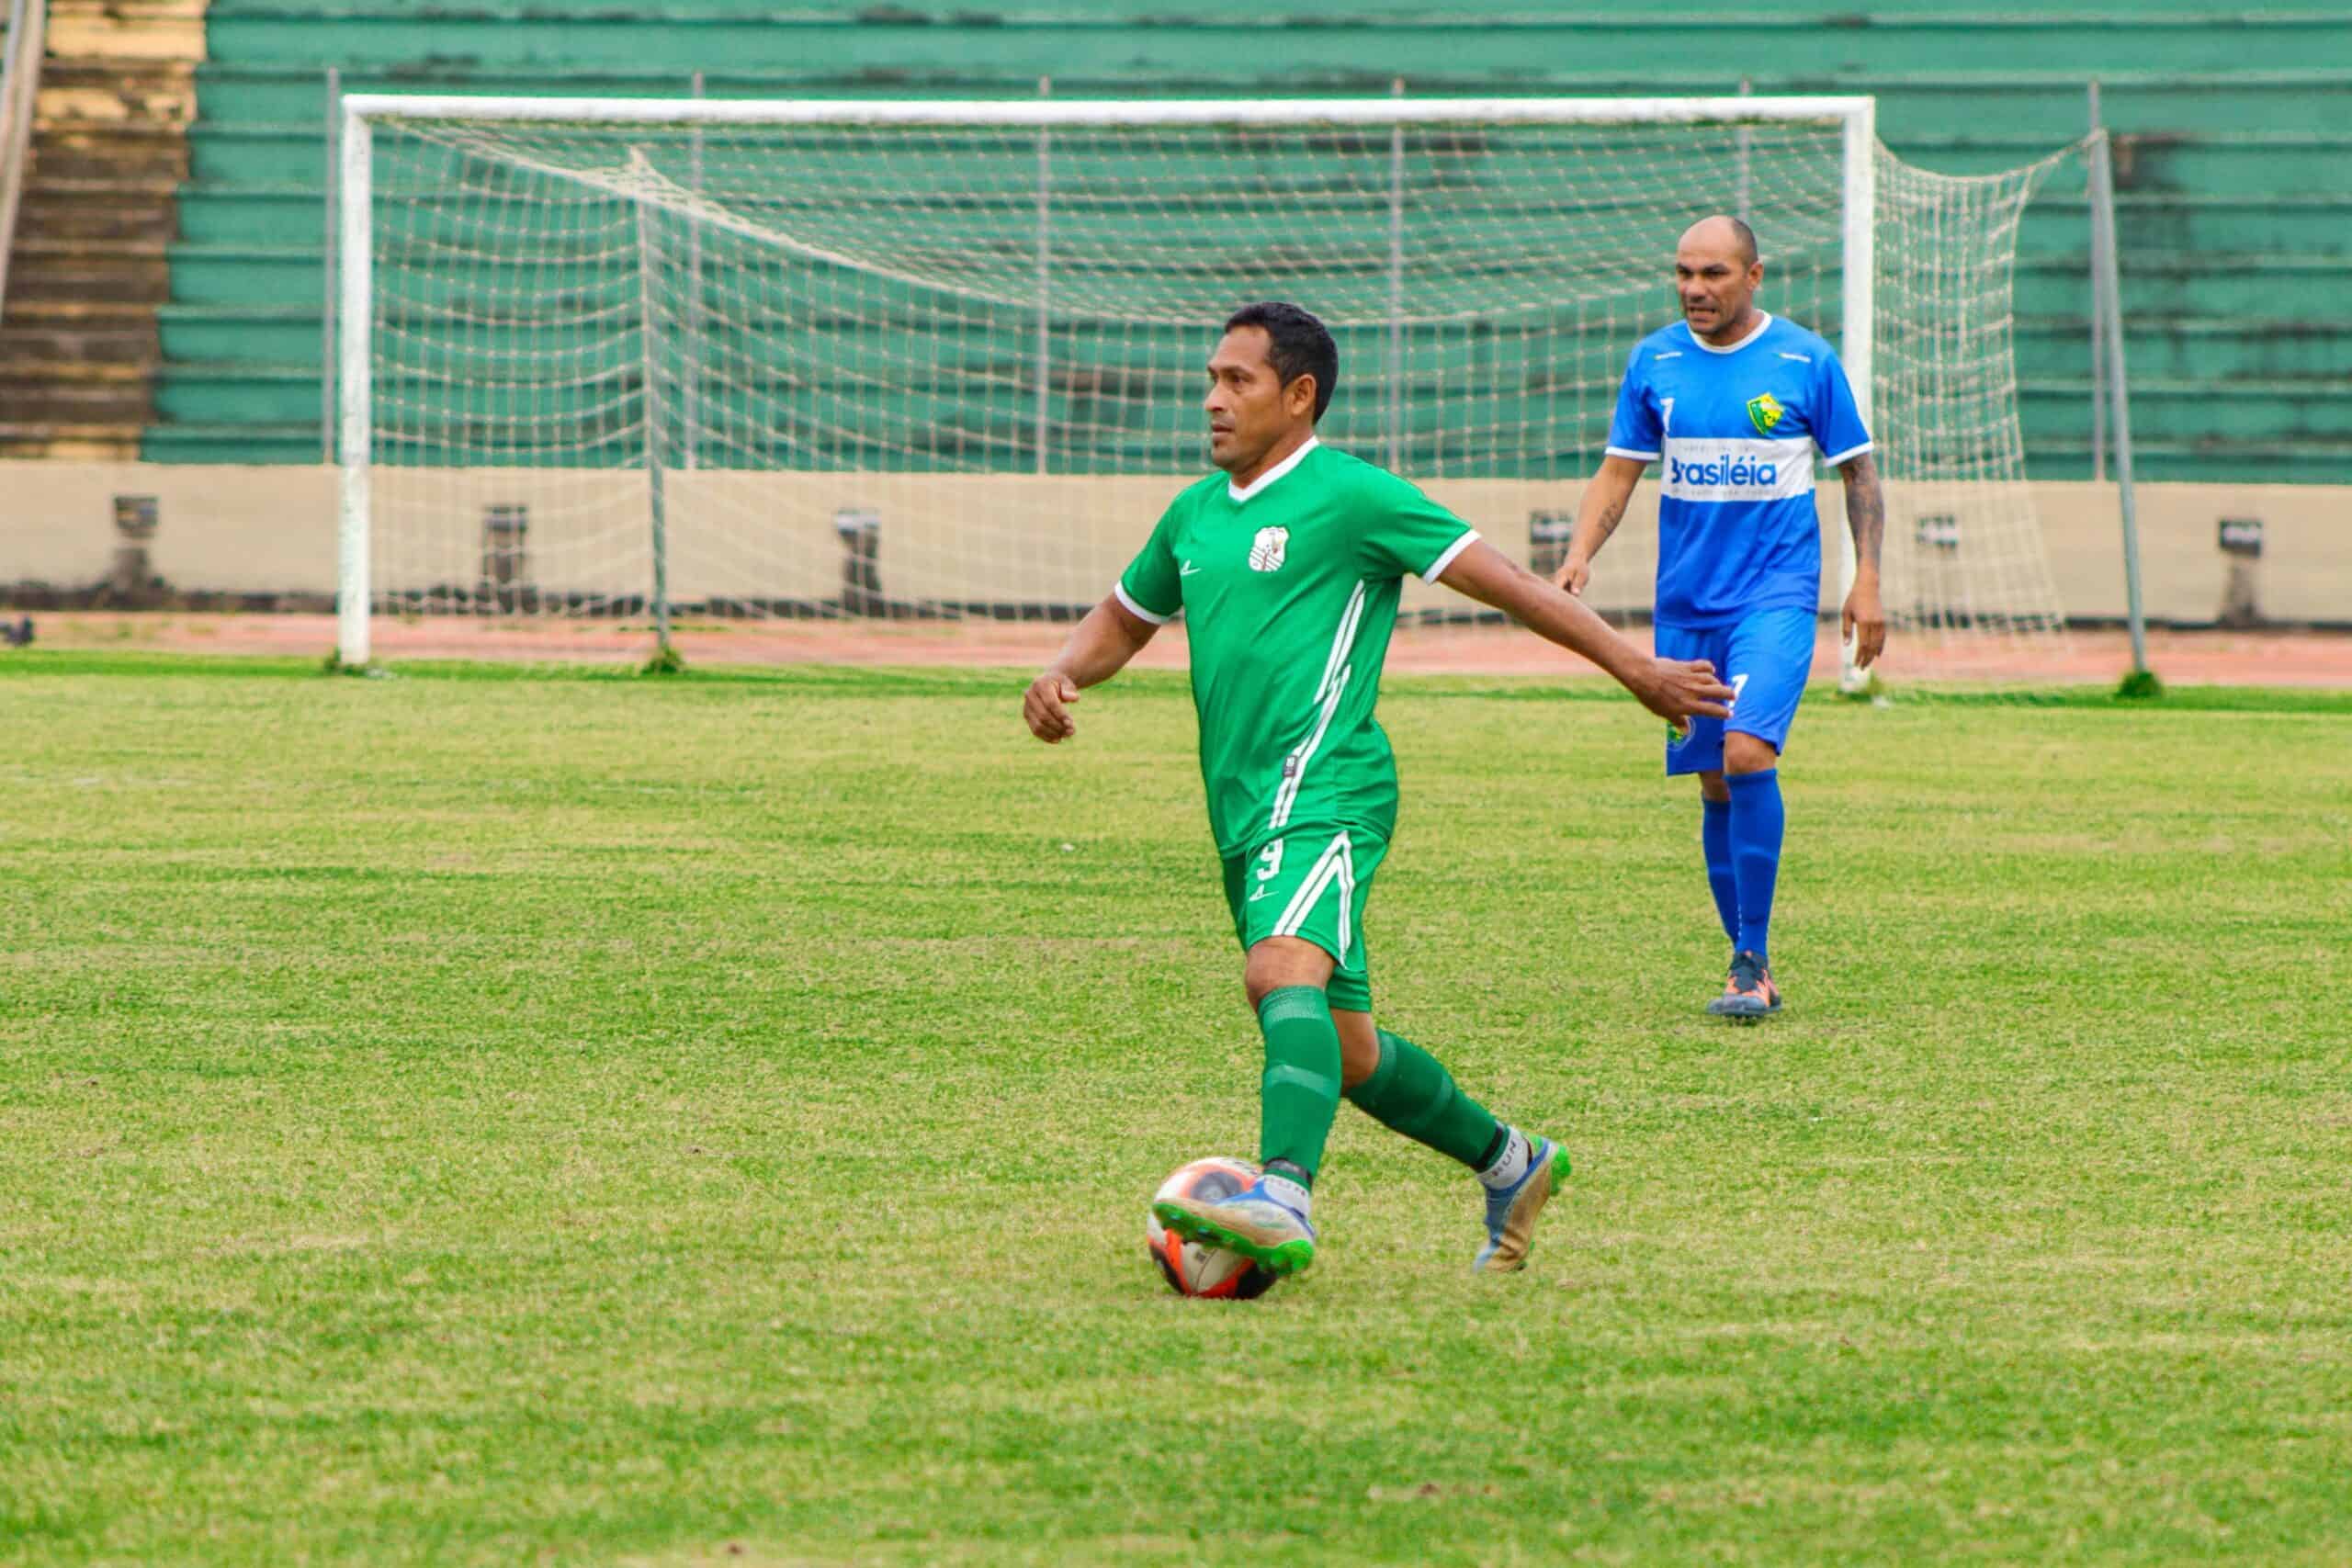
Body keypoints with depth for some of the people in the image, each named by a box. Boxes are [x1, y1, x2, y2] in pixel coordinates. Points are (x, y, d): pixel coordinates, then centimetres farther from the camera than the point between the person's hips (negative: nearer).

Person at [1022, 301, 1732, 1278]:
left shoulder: (1351, 496, -5)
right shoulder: (1195, 514, 17)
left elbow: (1501, 582, -4)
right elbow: (1123, 619, 33)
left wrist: (1637, 671, -4)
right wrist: (1060, 676, 10)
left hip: (1324, 789, -8)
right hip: (1242, 815, 8)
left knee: (1284, 971, -33)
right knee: (1345, 1055, 13)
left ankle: (1283, 1204, -50)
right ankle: (1510, 1164, 34)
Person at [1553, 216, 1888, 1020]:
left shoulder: (1806, 361, -3)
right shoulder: (1654, 362, 4)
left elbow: (1858, 472, 6)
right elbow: (1617, 473, 9)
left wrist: (1867, 581, -2)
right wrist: (1580, 554, -7)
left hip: (1777, 591, -4)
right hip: (1686, 602, 4)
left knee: (1747, 754, -21)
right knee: (1714, 783, 7)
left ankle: (1752, 962, -15)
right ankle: (1750, 964, 19)